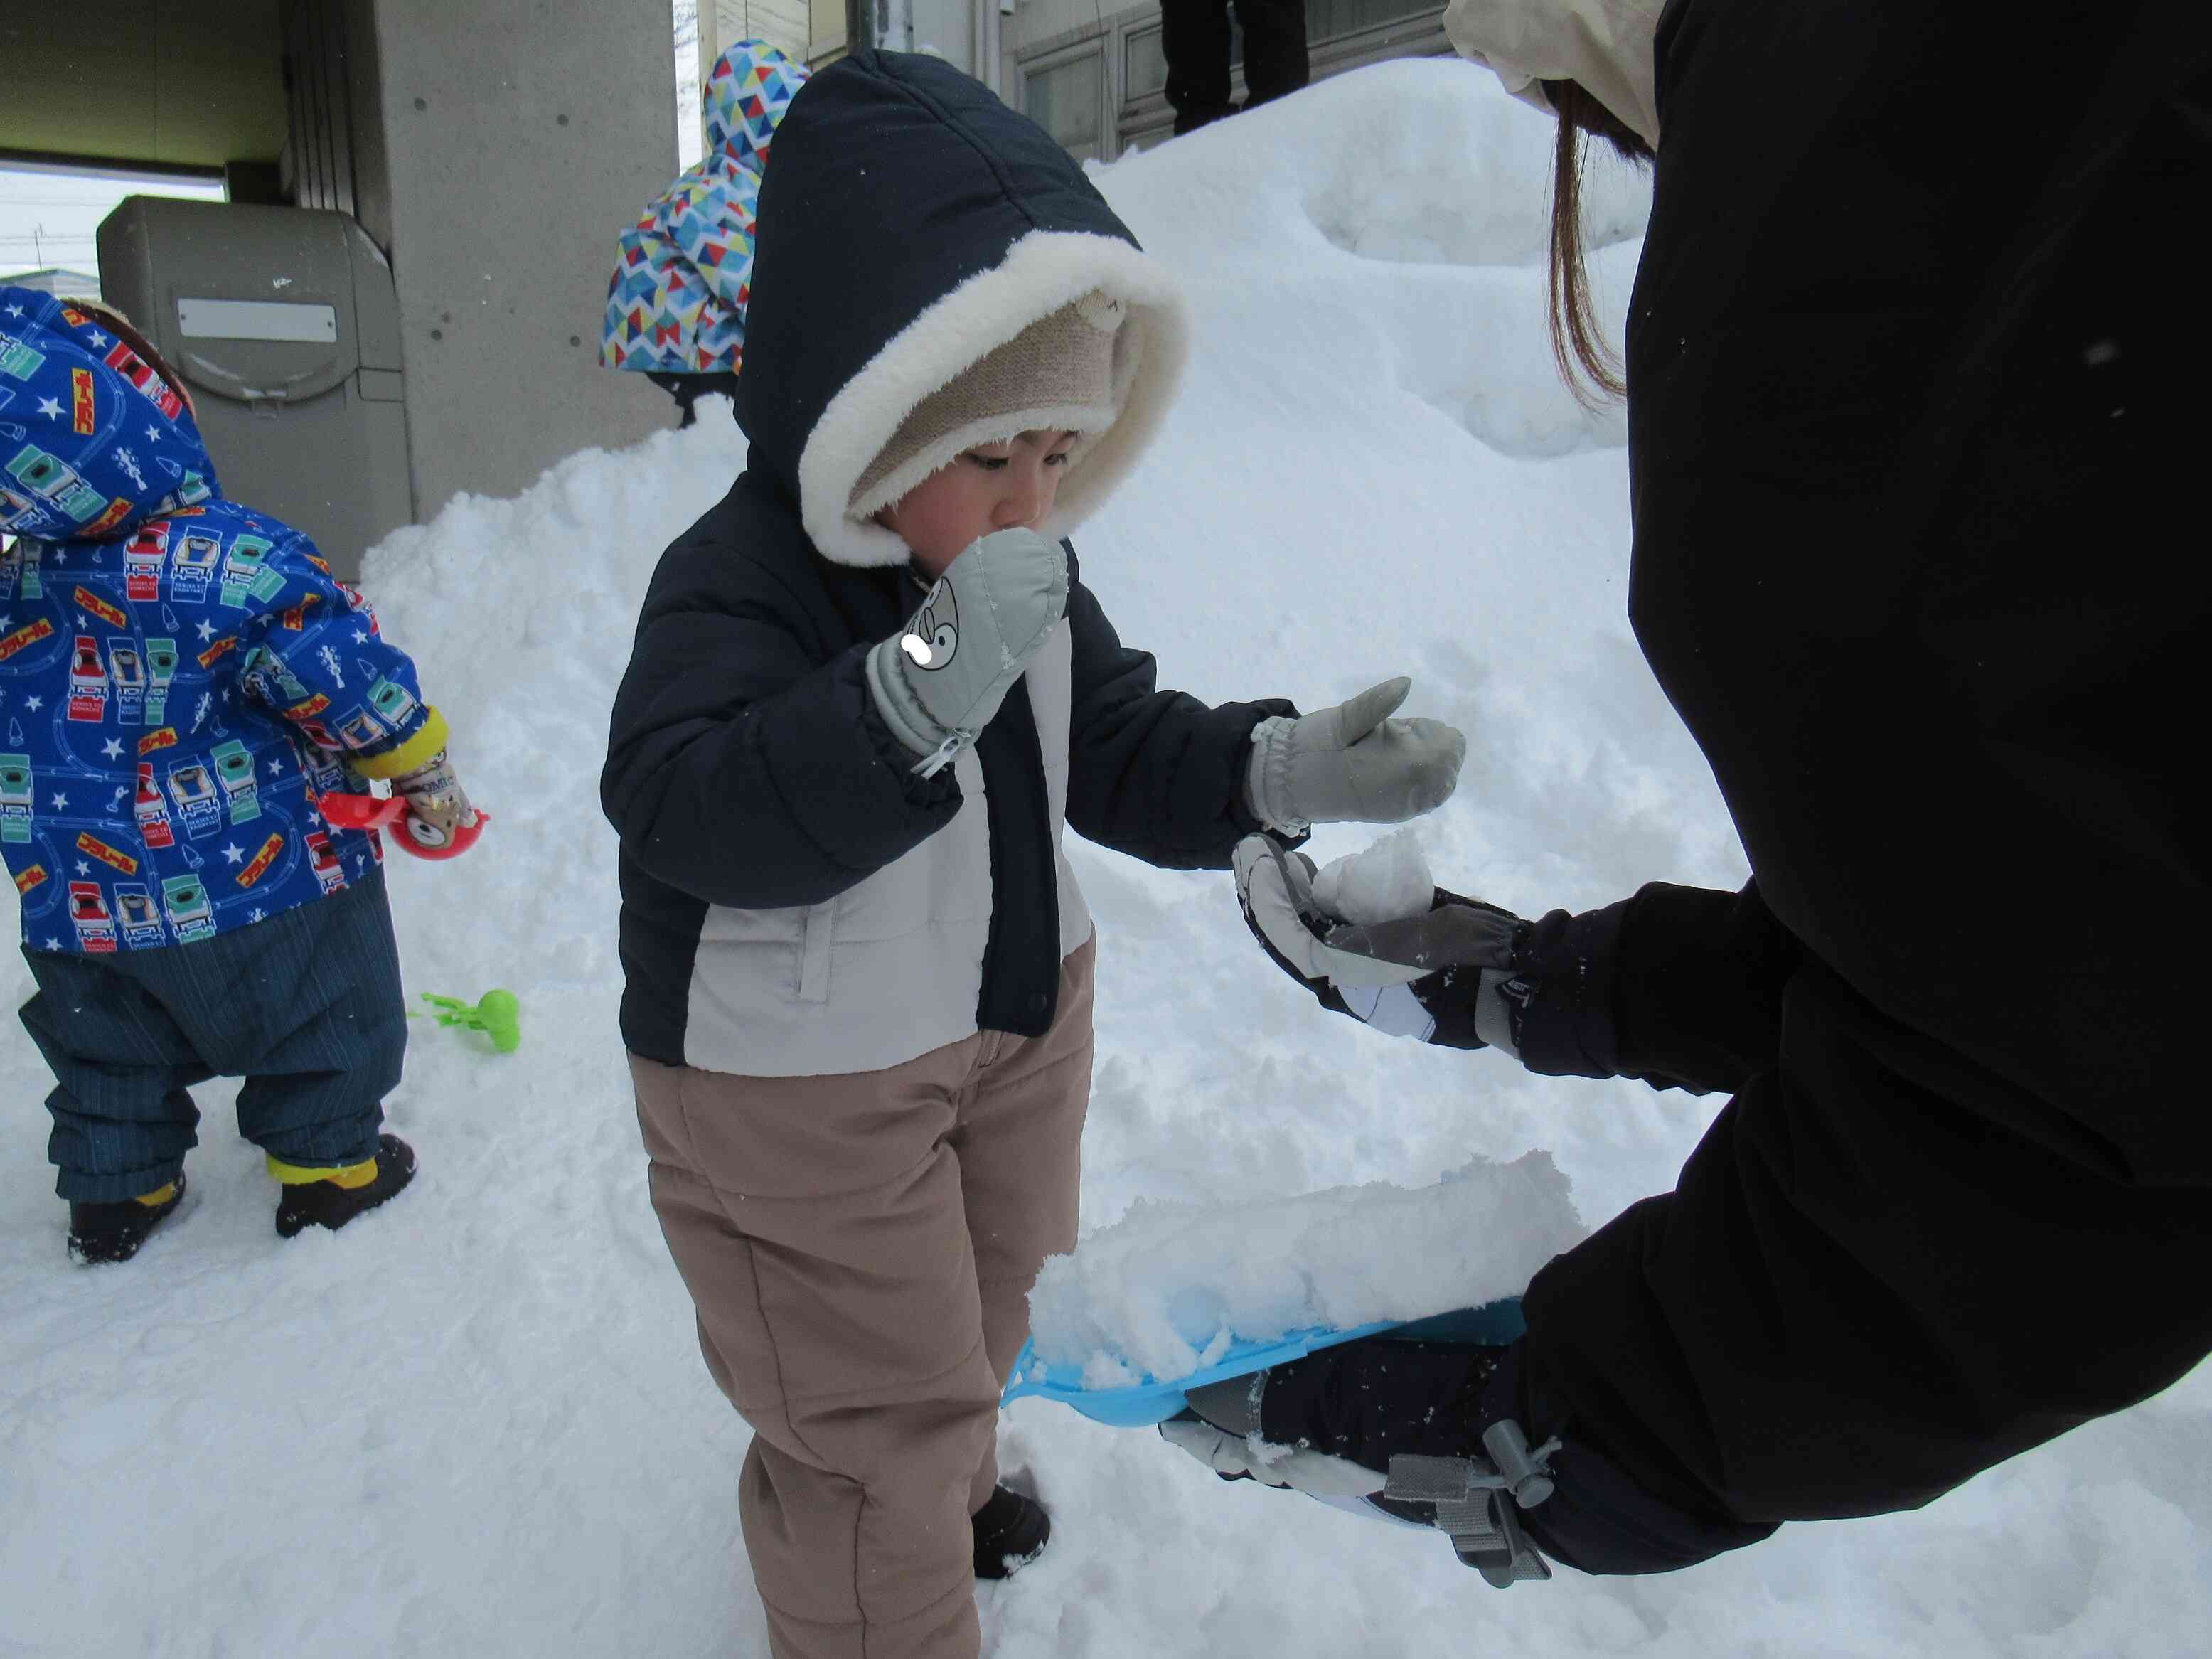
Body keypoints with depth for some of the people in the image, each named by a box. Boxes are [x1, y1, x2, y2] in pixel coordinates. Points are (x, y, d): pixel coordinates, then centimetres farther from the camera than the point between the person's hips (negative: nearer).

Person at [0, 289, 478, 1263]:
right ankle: (328, 1167, 30)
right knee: (321, 1030, 18)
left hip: (82, 904, 5)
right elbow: (344, 670, -21)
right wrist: (423, 772, -7)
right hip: (265, 885, -5)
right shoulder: (237, 560, -27)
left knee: (108, 1050, 26)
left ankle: (115, 1192, 38)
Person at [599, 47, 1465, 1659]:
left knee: (975, 1316, 30)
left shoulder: (1034, 574, -2)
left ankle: (941, 1489, 60)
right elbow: (686, 810, -40)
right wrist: (923, 686, -52)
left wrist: (1283, 770, -18)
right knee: (873, 1402, 7)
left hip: (1014, 1015, 8)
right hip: (800, 1074, -7)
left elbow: (1123, 753, 1)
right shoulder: (738, 582, -26)